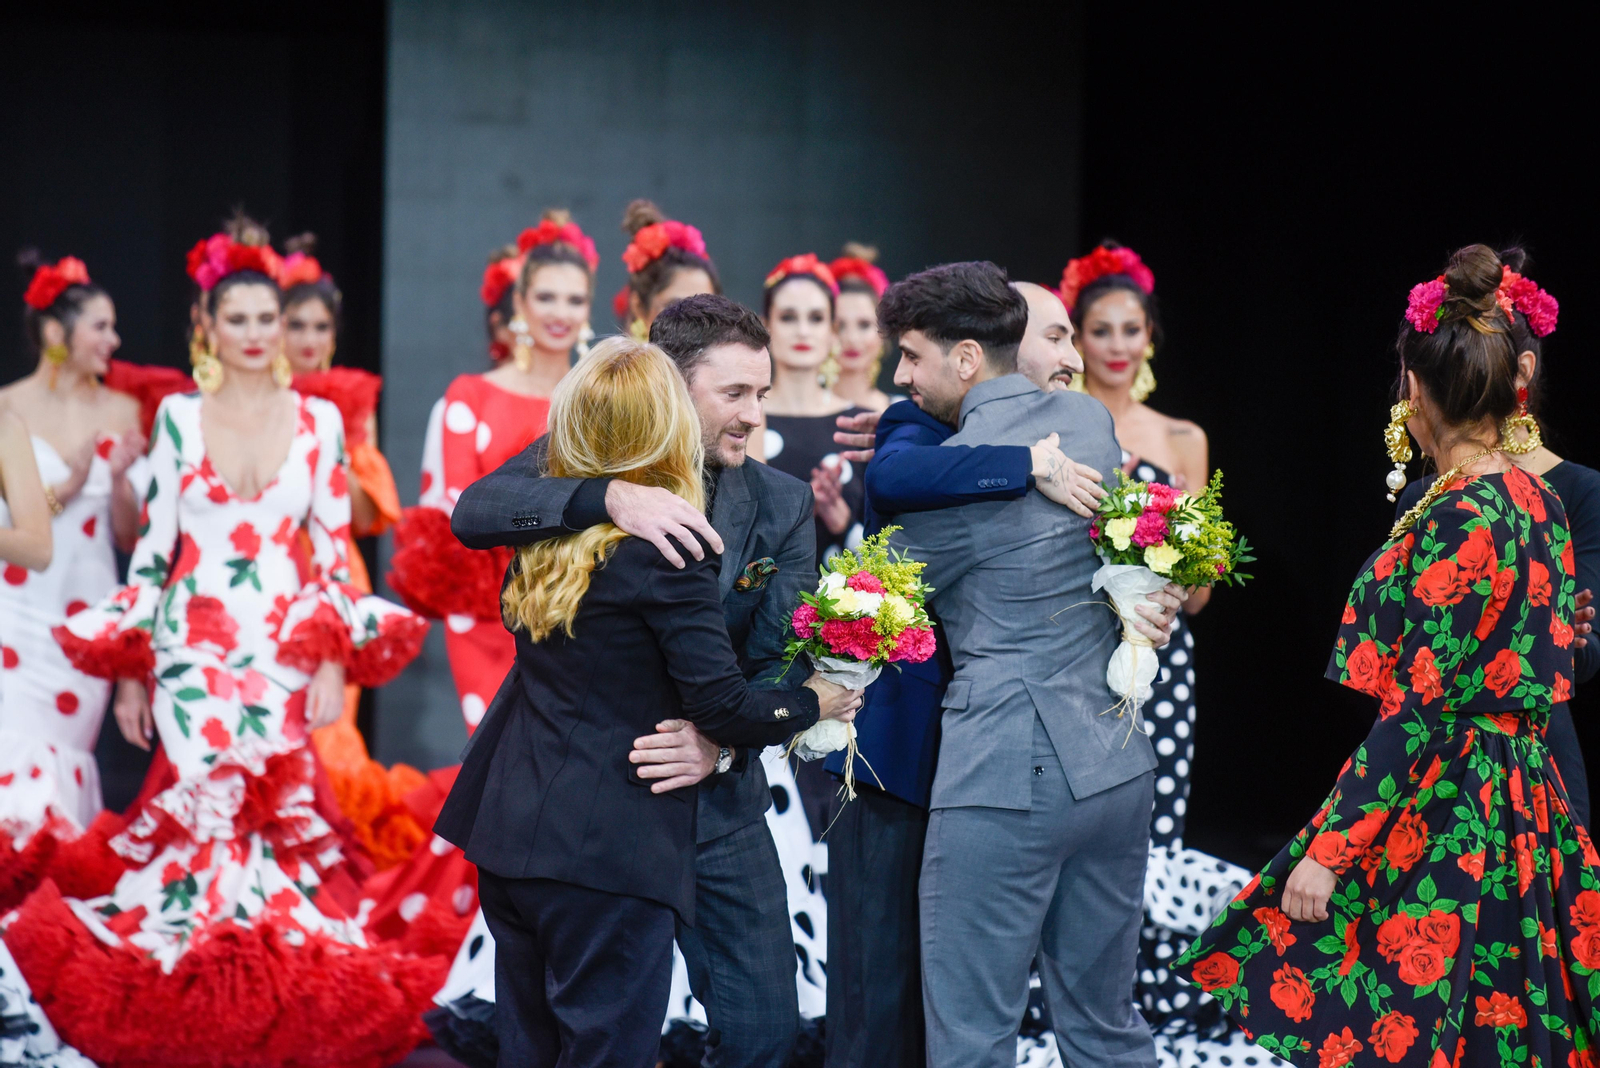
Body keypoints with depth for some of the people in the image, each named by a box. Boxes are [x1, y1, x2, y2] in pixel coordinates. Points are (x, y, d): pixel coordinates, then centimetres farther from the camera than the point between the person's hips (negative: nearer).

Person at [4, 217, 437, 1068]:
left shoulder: (320, 420, 5)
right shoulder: (179, 417, 4)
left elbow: (335, 547, 5)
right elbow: (151, 546, 4)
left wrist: (336, 663, -3)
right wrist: (128, 669, 2)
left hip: (289, 647, 0)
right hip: (195, 646, 0)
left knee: (273, 804, -4)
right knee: (210, 799, -7)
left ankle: (275, 992, 8)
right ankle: (201, 991, 6)